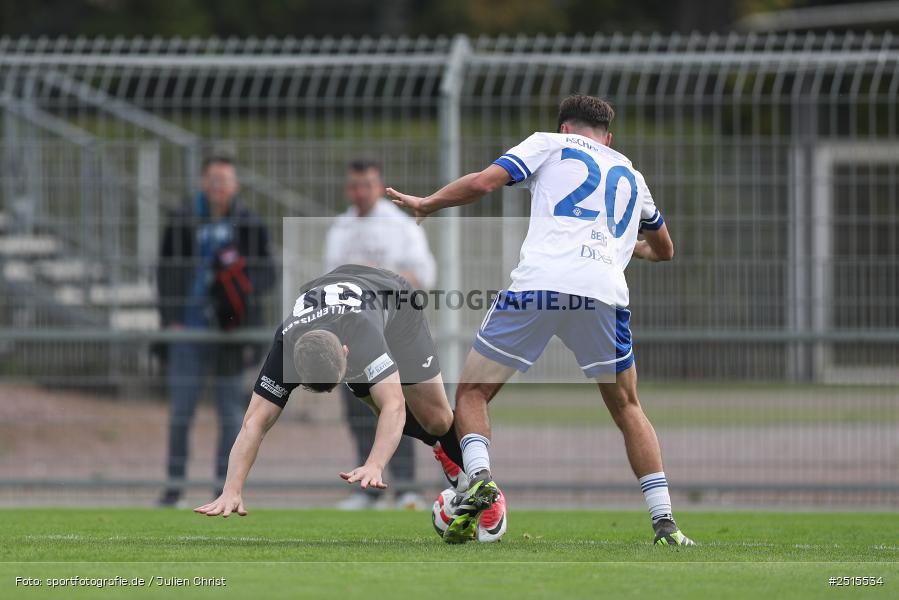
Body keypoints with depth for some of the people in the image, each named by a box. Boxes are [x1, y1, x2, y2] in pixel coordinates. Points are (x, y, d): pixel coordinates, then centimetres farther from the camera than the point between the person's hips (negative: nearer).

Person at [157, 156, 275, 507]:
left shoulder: (250, 226, 6)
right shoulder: (182, 223, 7)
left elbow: (267, 273, 7)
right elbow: (168, 272, 7)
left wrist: (244, 282, -14)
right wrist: (170, 318, -1)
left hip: (232, 329, 0)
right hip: (189, 327, 0)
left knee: (232, 409, 1)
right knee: (180, 408, -2)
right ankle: (175, 482, 4)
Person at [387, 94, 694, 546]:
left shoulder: (550, 144, 19)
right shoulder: (630, 175, 31)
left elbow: (483, 182, 5)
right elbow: (664, 250, 44)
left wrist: (426, 204, 21)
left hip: (538, 284, -3)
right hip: (605, 294, 3)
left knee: (472, 393, 10)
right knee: (627, 409, 19)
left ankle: (479, 477, -16)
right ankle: (665, 524, 7)